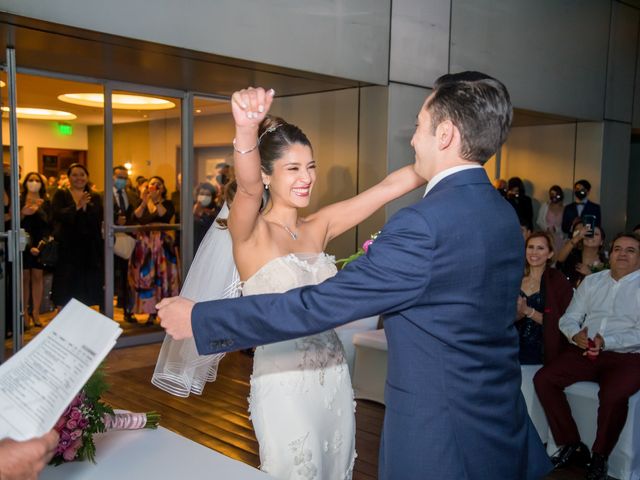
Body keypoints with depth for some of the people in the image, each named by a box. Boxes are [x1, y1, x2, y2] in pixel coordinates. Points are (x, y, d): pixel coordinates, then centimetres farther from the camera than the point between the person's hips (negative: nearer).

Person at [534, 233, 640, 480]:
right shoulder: (592, 281, 16)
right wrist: (576, 335, -10)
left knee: (613, 395, -34)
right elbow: (568, 318, 13)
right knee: (543, 379, -16)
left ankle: (599, 457, -9)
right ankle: (572, 445, -3)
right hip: (585, 352, 5)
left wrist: (606, 342, -22)